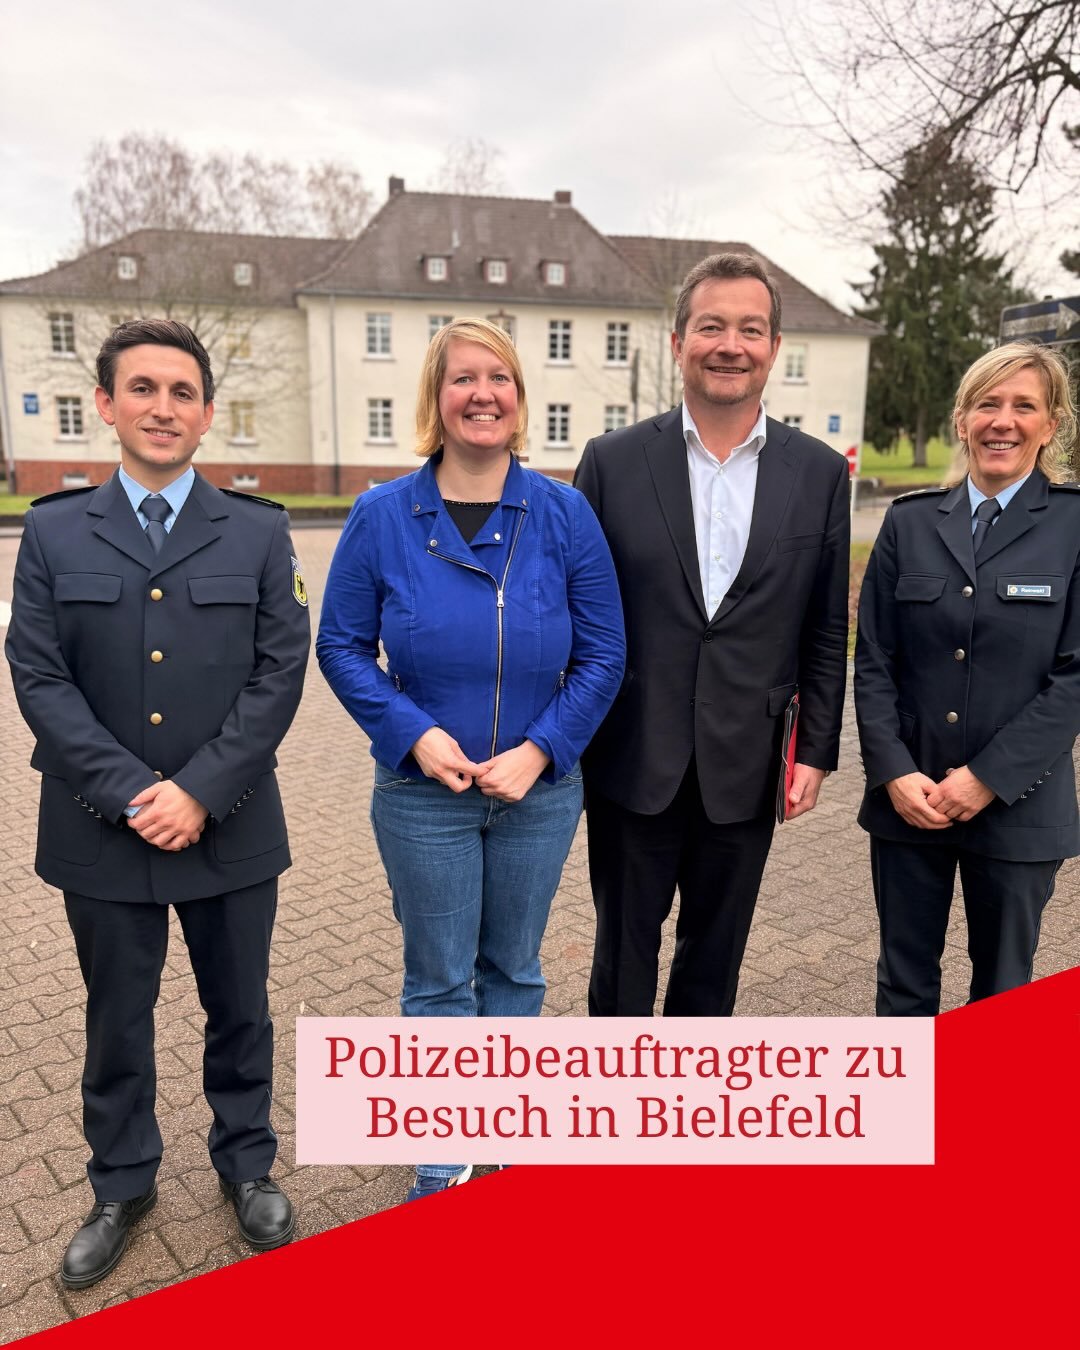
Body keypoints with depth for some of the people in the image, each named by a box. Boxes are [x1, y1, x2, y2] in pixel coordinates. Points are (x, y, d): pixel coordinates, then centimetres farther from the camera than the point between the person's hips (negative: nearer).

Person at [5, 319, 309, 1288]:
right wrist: (128, 794, -14)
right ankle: (122, 1185, 39)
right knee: (117, 1018, 16)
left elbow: (280, 672, -6)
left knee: (239, 1007, 15)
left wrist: (201, 791, -14)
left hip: (231, 829, 0)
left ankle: (247, 1163, 38)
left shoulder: (259, 533, 0)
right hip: (102, 832, 1)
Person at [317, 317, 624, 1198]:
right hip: (424, 793, -1)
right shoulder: (383, 516, -6)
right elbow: (342, 646, -3)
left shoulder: (564, 514, -5)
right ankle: (439, 1167, 33)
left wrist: (540, 750, -14)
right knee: (439, 983, 13)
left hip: (540, 790, 1)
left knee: (514, 970, 19)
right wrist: (415, 735, -16)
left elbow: (602, 653, -4)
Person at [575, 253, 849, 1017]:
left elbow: (826, 630, 5)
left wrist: (817, 750, 2)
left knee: (716, 955, 19)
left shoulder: (820, 473, 1)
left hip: (746, 768, 2)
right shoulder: (613, 462, -4)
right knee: (624, 953, 15)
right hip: (632, 761, -1)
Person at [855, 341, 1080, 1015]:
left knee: (1003, 987, 17)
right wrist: (894, 772, -9)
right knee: (904, 980, 15)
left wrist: (989, 777, -15)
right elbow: (874, 661, 1)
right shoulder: (910, 521, 3)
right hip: (907, 799, 2)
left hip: (1017, 803, -1)